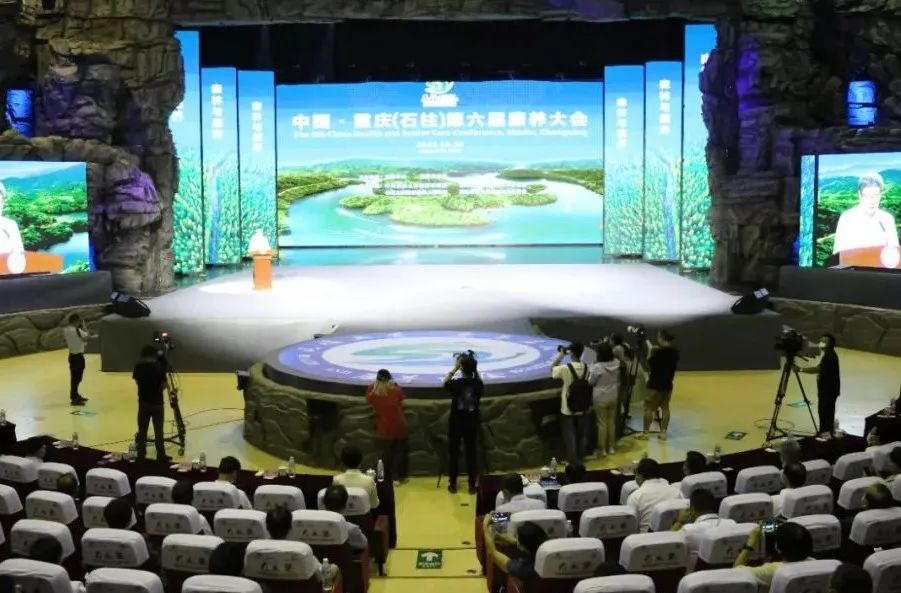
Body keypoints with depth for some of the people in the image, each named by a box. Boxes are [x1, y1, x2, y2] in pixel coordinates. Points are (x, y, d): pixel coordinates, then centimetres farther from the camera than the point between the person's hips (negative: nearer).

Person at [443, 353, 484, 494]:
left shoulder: (455, 383, -16)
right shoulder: (478, 384, -12)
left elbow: (445, 382, 6)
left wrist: (454, 368, 5)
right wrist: (475, 370, 8)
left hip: (456, 422, -1)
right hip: (472, 422, 1)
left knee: (453, 452, 10)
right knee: (471, 452, 8)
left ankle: (453, 484, 16)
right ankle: (472, 485, 11)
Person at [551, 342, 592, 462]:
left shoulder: (565, 368, -22)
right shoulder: (586, 368, -8)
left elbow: (552, 369, -3)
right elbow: (588, 384, 5)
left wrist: (560, 356, -3)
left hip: (568, 407, -4)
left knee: (570, 433, 10)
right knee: (582, 433, 16)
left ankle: (573, 458, 15)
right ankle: (581, 456, 28)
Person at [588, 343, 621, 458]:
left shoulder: (597, 367, -23)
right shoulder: (616, 364, -7)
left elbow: (590, 382, -11)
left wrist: (590, 370, 3)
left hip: (600, 398, -5)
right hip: (613, 397, 5)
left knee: (602, 424, 5)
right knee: (611, 422, 16)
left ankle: (602, 449, 12)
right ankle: (611, 447, 26)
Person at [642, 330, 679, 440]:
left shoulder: (658, 352, -19)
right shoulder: (675, 352, 4)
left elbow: (650, 364, -9)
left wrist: (650, 352, 2)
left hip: (655, 383, -7)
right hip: (668, 383, 7)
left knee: (649, 408, 0)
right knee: (665, 407, 10)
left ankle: (645, 433, 1)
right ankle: (663, 433, 8)